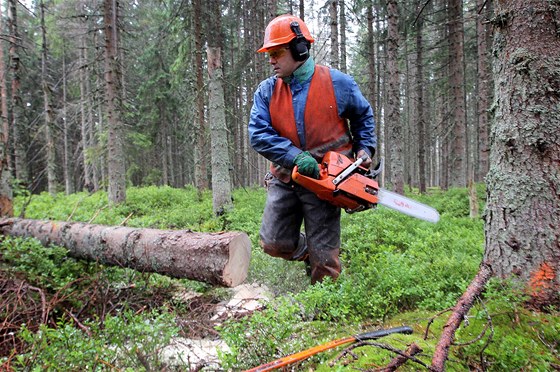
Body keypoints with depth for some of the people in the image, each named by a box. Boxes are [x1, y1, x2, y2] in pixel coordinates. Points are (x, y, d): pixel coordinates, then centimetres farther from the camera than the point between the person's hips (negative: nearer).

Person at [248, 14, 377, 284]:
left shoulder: (337, 84, -4)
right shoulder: (267, 91, -1)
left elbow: (363, 116, 13)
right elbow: (258, 134, -13)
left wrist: (364, 149, 0)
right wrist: (296, 156, -24)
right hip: (284, 179, 3)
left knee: (324, 256, 3)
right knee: (273, 243, 2)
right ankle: (309, 251, 32)